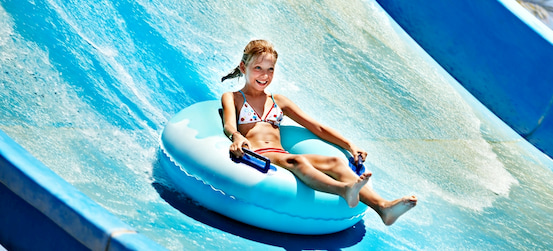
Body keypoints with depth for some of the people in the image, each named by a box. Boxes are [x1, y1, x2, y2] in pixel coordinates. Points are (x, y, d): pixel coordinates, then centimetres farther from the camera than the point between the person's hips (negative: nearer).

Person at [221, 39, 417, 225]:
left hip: (281, 154, 5)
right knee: (296, 161, -38)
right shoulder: (232, 98, 16)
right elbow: (229, 125, -8)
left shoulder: (278, 101, 28)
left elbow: (317, 127, 21)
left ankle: (382, 206, -50)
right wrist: (237, 137, -34)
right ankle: (343, 190, -70)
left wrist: (349, 146, 8)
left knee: (335, 163, -24)